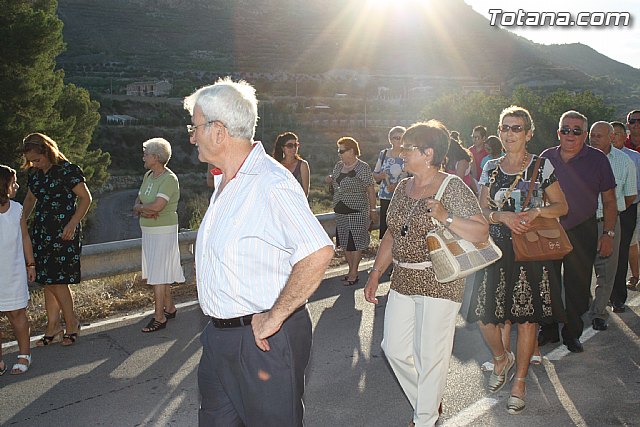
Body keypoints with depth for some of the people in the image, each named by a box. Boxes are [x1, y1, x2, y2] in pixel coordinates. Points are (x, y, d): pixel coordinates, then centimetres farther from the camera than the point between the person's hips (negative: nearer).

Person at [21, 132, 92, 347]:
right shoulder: (35, 174, 10)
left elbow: (85, 198, -10)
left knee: (56, 280, -6)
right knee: (46, 280, 8)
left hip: (63, 232, -7)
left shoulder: (67, 170, -11)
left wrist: (73, 224, -18)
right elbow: (30, 199, 24)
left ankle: (71, 322, 12)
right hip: (41, 231, 7)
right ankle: (53, 326, 17)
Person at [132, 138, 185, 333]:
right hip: (148, 230, 8)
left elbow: (157, 206, -28)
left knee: (158, 274, -6)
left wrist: (139, 207, -9)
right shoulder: (148, 176, 10)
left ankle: (159, 317, 1)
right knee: (161, 272, 16)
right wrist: (142, 210, -13)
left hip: (163, 231, -8)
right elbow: (137, 202, 10)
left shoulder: (169, 179, -17)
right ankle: (169, 308, 29)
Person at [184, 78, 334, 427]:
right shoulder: (224, 182, 10)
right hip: (219, 335, 9)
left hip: (264, 340, -9)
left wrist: (274, 317, -23)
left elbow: (318, 253, -30)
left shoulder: (271, 184, -22)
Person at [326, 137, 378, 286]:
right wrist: (330, 180, 1)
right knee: (345, 243, 10)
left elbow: (371, 189, -9)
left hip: (357, 212, -7)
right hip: (340, 212, 7)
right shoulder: (338, 166, 10)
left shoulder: (362, 167, -9)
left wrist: (373, 210, -11)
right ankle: (351, 270, 22)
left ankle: (354, 274, 5)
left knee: (355, 243, -2)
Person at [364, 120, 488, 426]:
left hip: (439, 283, -7)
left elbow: (481, 233, -13)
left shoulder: (453, 188, -10)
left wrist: (446, 217, -27)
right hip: (403, 282, 7)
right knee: (394, 348, 11)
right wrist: (375, 273, 13)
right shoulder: (403, 187, 9)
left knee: (430, 356, 2)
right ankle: (425, 400, 35)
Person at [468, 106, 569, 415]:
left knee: (527, 317, 3)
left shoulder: (542, 166, 2)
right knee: (484, 315, -1)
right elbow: (481, 211, 5)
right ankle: (501, 358, 31)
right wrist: (504, 216, -14)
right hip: (496, 249, 2)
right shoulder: (491, 168, 9)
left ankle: (520, 381, 23)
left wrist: (534, 212, -16)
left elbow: (561, 206, 2)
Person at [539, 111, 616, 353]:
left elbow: (609, 201, 2)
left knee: (577, 287, 6)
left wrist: (608, 234, -4)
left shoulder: (597, 159, -1)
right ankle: (548, 330, 24)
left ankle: (572, 334, 23)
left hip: (582, 233, -2)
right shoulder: (546, 158, 4)